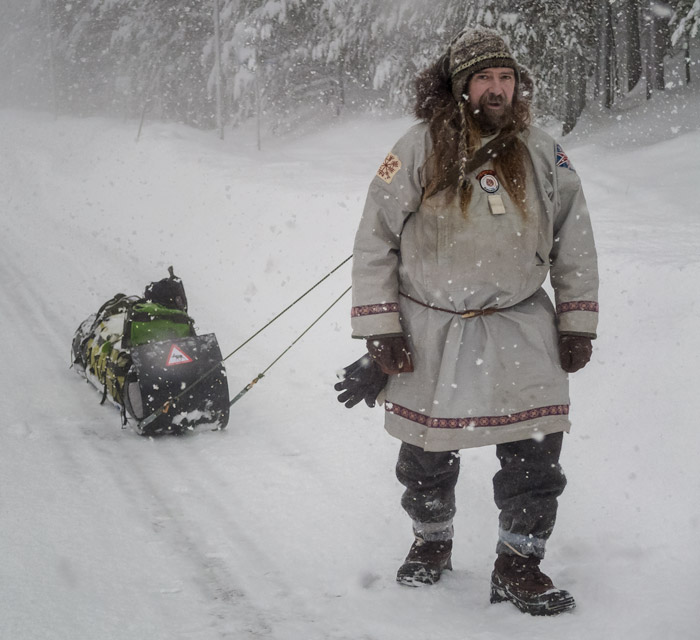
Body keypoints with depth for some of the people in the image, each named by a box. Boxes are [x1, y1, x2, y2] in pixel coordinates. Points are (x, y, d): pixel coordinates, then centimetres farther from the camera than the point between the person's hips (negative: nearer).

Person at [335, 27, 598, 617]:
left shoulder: (544, 156, 3)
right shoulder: (419, 150, -6)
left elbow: (575, 244, 11)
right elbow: (374, 242, -3)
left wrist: (577, 325, 7)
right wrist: (381, 333, -7)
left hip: (521, 328, 1)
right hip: (431, 331, -1)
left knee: (536, 453, -5)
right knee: (426, 459, 11)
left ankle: (519, 567, 12)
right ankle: (432, 545, 37)